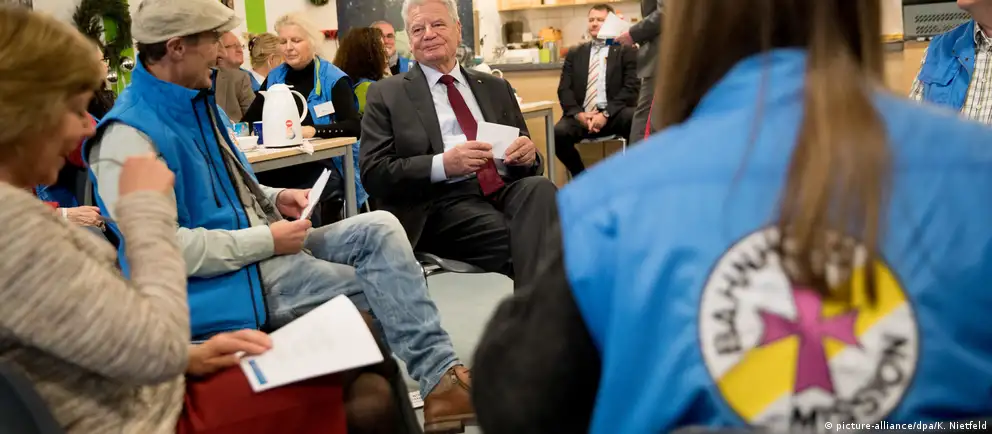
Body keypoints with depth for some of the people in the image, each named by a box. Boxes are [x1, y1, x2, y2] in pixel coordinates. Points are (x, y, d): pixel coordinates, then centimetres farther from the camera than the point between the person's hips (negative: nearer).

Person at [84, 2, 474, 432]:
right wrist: (268, 240, -20)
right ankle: (438, 378, -1)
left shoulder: (198, 102, 11)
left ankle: (438, 375, -14)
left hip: (260, 249, 9)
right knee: (384, 286, -15)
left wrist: (275, 199, 3)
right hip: (229, 280, -9)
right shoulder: (128, 136, -20)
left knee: (379, 228, -11)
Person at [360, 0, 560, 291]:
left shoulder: (496, 88, 23)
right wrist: (442, 164, -16)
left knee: (539, 188, -32)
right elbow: (374, 173, 0)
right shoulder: (387, 94, 11)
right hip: (444, 201, -4)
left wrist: (528, 155, -5)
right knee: (522, 241, -34)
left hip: (506, 188, 4)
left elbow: (526, 159, 22)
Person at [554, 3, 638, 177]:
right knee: (559, 133, -30)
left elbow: (632, 88, -2)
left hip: (614, 115, -2)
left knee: (634, 120, -35)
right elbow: (564, 89, 10)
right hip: (582, 116, 2)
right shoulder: (575, 54, 19)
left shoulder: (627, 51, 10)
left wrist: (606, 114, -16)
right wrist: (579, 114, -11)